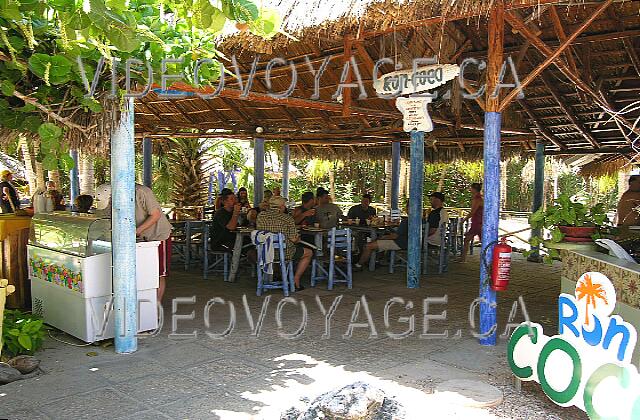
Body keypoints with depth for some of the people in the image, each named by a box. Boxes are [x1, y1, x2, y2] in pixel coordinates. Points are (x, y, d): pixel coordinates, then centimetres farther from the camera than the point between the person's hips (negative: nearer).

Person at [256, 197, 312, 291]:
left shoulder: (261, 216, -2)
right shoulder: (287, 219, -13)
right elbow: (294, 239, -15)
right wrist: (298, 239, 10)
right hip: (284, 253, -5)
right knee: (309, 253, 19)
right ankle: (295, 281, 17)